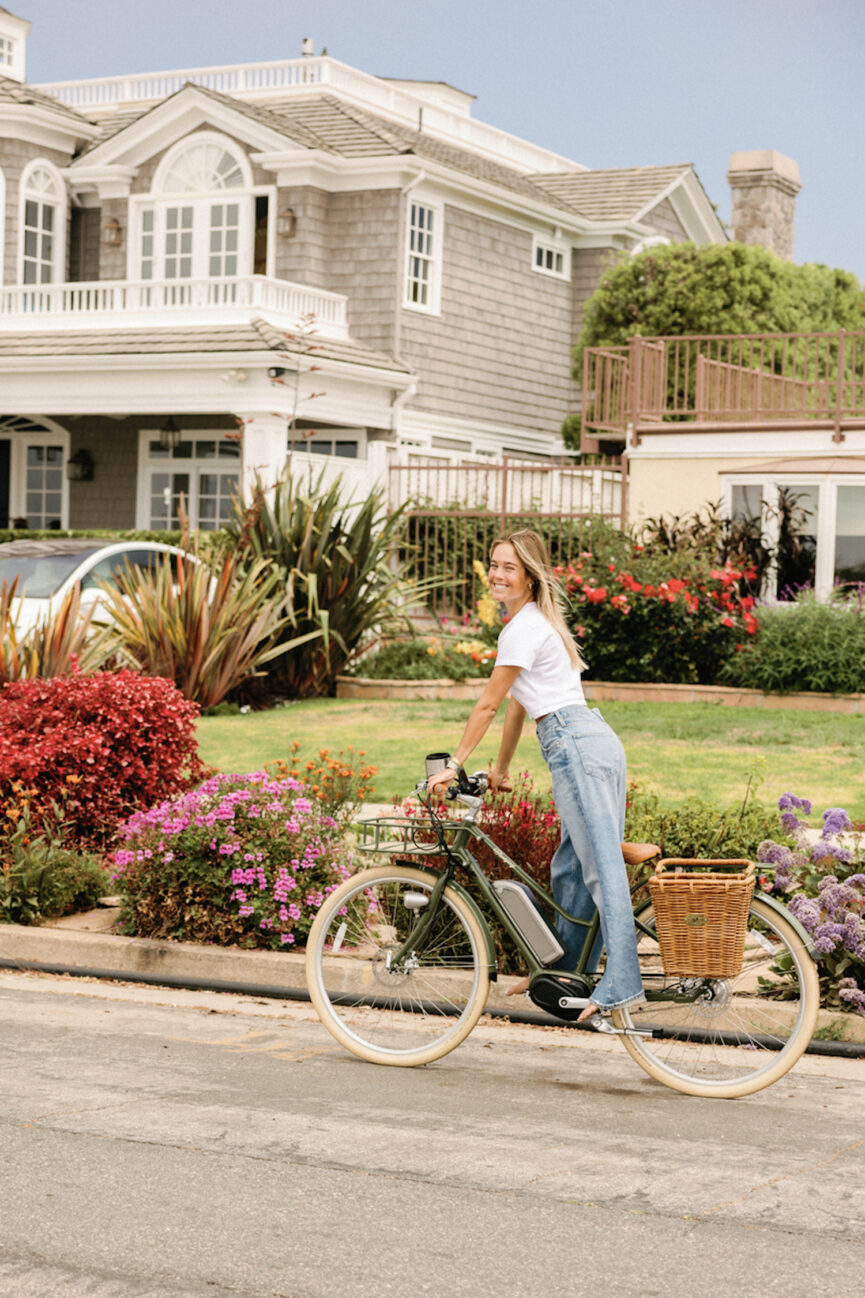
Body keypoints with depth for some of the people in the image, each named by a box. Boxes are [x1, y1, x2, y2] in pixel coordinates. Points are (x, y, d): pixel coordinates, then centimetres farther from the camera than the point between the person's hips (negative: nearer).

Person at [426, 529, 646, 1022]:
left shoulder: (524, 627, -8)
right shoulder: (536, 621, 22)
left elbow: (488, 704, -8)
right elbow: (518, 704, 28)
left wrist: (453, 766, -4)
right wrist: (501, 769, 32)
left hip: (576, 746, -10)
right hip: (598, 742, 10)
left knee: (601, 868, -13)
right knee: (571, 865, 15)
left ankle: (622, 983, -16)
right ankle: (564, 971, 24)